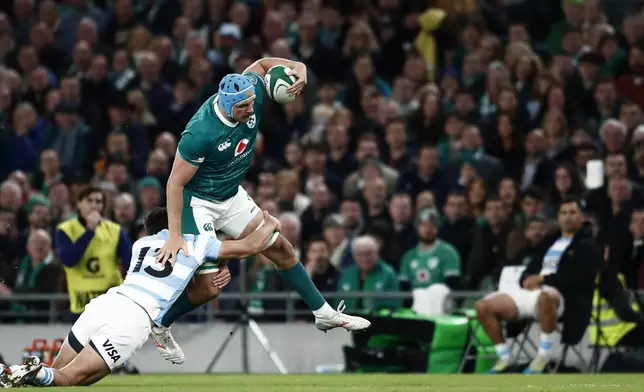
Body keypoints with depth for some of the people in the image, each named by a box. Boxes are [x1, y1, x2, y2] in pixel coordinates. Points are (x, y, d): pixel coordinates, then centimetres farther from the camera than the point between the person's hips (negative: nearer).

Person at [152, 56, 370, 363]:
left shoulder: (251, 93, -18)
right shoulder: (201, 133, -36)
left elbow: (261, 64, 6)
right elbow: (176, 183, -28)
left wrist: (297, 68, -15)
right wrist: (175, 235, -31)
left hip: (231, 196, 7)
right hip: (197, 201, -7)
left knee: (280, 248, 12)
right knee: (206, 286, -10)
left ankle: (324, 313, 25)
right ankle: (158, 325, 16)